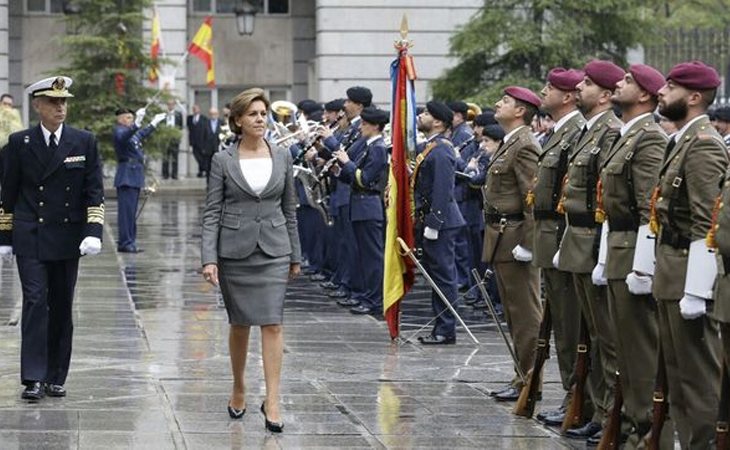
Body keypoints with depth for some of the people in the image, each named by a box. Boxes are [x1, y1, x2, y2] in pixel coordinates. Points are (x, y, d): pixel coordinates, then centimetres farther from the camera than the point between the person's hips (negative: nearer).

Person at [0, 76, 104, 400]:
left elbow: (94, 191, 1)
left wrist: (93, 233, -9)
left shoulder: (84, 142, 3)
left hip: (67, 238, 1)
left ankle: (56, 377, 14)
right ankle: (34, 378, -9)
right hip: (30, 239, -1)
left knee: (62, 307, 6)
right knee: (35, 302, -10)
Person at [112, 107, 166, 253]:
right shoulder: (118, 130, -10)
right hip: (127, 176, -10)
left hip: (134, 176, 10)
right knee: (126, 210, -10)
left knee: (131, 211, 12)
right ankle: (125, 243, -11)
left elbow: (141, 135, 39)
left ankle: (129, 242, 17)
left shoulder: (131, 131, 17)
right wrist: (136, 124, -49)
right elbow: (122, 137, -35)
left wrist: (154, 123, 45)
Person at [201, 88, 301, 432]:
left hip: (273, 250, 1)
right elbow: (212, 212, -4)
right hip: (235, 249, -1)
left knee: (272, 324, -8)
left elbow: (289, 209, 10)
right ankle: (238, 390, 28)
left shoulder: (282, 157, 4)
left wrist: (295, 255, 11)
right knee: (240, 323, 9)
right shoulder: (223, 160, -2)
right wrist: (209, 258, -12)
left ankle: (272, 401, -8)